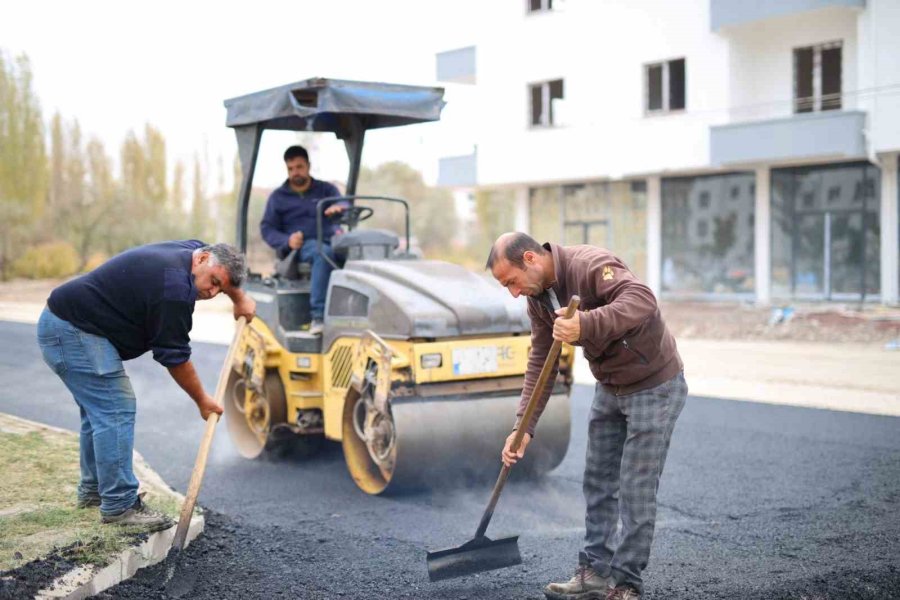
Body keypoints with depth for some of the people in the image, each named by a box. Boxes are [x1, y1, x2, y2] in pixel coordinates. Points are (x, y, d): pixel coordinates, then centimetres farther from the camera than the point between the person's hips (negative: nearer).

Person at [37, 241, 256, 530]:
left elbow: (224, 259, 30)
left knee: (100, 409, 18)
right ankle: (119, 505, -8)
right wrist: (202, 401, -3)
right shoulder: (174, 288, -24)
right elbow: (174, 357, -16)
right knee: (116, 410, -12)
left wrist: (240, 297, 28)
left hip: (63, 324, 11)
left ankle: (93, 490, 28)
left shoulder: (189, 250, 4)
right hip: (73, 332, -11)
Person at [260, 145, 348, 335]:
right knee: (324, 253, -39)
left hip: (330, 242, 2)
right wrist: (287, 241, -13)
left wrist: (339, 207, -28)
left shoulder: (326, 190, 19)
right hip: (298, 248, -2)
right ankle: (318, 316, -44)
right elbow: (267, 229, 10)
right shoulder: (278, 197, 17)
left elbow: (345, 204, -1)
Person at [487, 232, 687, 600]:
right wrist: (523, 428, -4)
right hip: (609, 388, 8)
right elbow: (540, 365, 3)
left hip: (654, 387, -8)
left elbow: (642, 300, -42)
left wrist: (586, 324, -55)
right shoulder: (538, 298, 0)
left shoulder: (590, 264, -26)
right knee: (598, 483, 12)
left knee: (636, 491, -4)